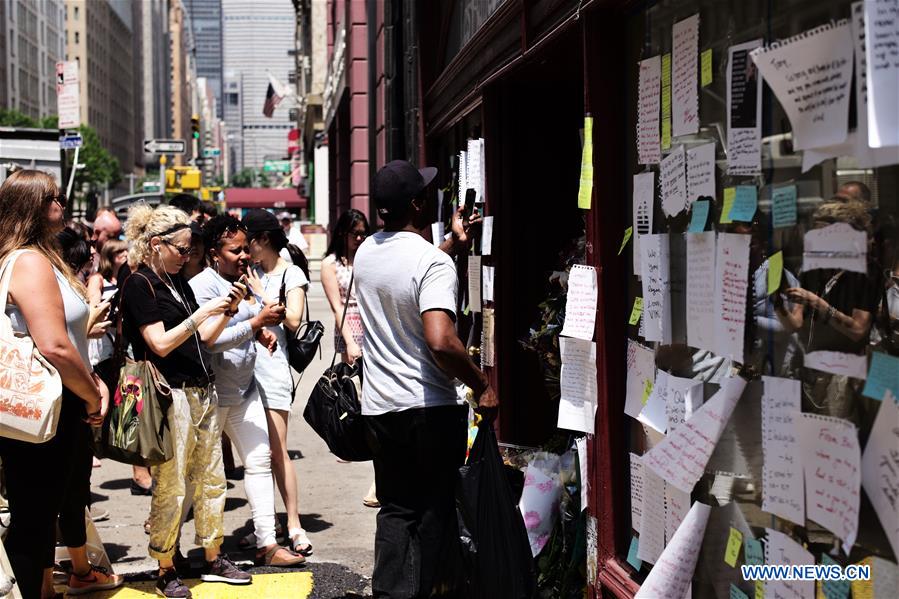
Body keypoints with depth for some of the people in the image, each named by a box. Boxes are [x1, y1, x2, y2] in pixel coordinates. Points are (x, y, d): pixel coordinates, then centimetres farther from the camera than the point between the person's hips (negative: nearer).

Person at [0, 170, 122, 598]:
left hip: (64, 408, 11)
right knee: (36, 514, 1)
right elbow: (54, 348, -28)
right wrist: (93, 397, -14)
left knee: (74, 494, 28)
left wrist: (94, 383, 7)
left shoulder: (46, 259, 12)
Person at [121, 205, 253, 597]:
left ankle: (213, 559, 21)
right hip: (170, 395, -8)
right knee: (170, 487, -2)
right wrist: (203, 312, -16)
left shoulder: (178, 281, 15)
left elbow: (205, 337, 18)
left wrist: (227, 308, 4)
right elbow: (160, 344, -16)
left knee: (211, 478, 11)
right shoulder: (139, 284, -8)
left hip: (201, 391, 8)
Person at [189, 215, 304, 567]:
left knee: (260, 460, 6)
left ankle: (267, 543, 12)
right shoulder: (202, 286, -16)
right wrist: (256, 322, -29)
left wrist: (261, 332, 6)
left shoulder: (244, 280, 11)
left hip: (245, 388, 8)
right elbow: (208, 341, -26)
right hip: (211, 392, -8)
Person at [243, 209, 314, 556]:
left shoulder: (291, 274, 1)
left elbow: (293, 320, -10)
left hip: (272, 366, -5)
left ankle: (294, 525, 0)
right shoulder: (250, 273, 16)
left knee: (276, 451, -6)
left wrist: (261, 294, -4)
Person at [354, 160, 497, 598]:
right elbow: (440, 341, -29)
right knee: (436, 510, 9)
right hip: (430, 409, -6)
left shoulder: (366, 252, 6)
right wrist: (482, 386, -17)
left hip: (379, 408, 6)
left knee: (395, 510, 14)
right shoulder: (434, 263, -18)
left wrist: (453, 244, 28)